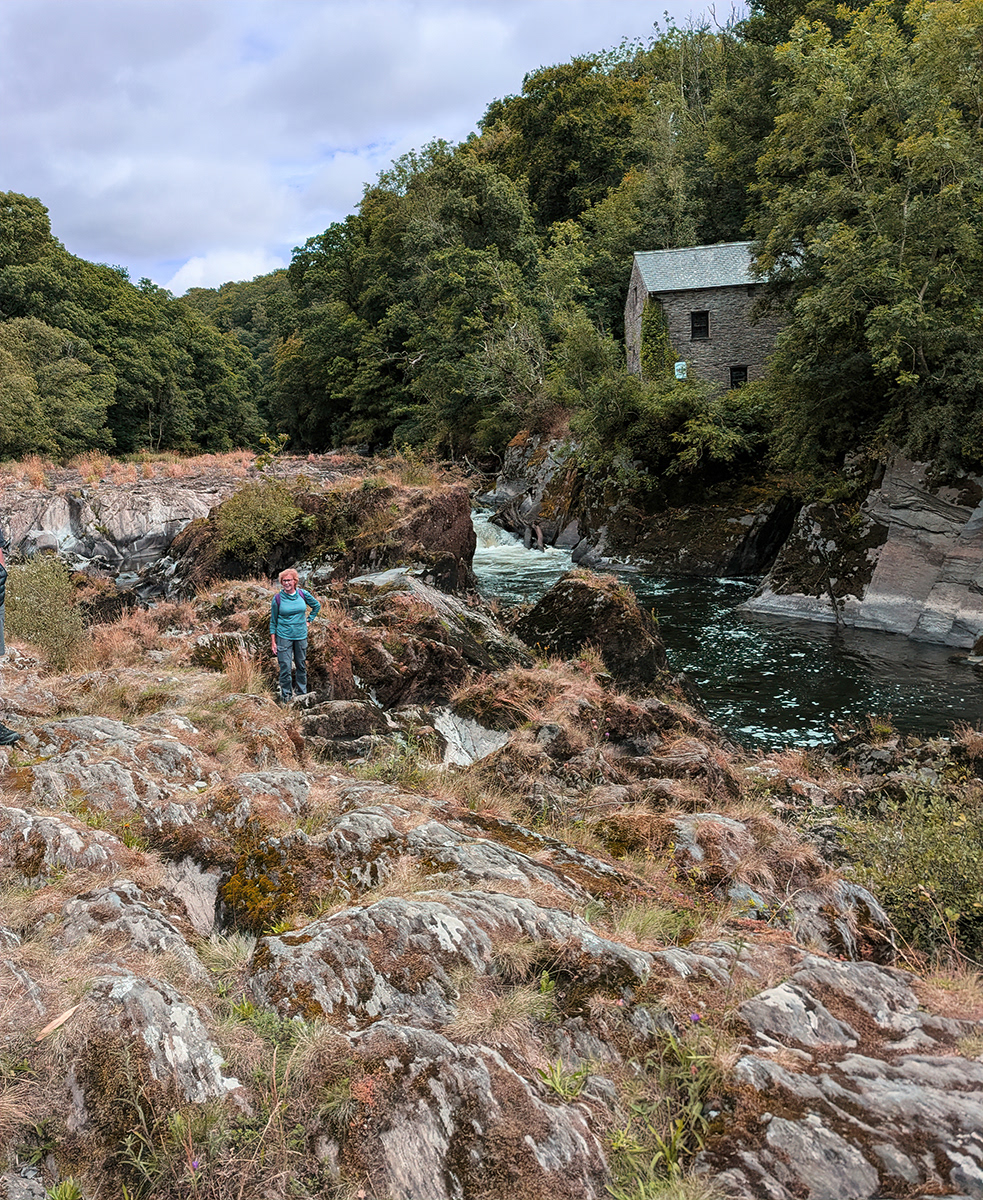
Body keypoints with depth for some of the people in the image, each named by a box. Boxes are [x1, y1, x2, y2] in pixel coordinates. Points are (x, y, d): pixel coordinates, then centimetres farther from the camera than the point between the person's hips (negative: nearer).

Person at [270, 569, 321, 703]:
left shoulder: (303, 594, -1)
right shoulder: (278, 598, -5)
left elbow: (316, 606, 19)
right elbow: (273, 621, 1)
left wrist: (309, 620, 10)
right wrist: (273, 642, -2)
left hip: (301, 636, 2)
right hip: (284, 636, -2)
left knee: (301, 666, 11)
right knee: (285, 668, -5)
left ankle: (302, 694, 25)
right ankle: (286, 696, 8)